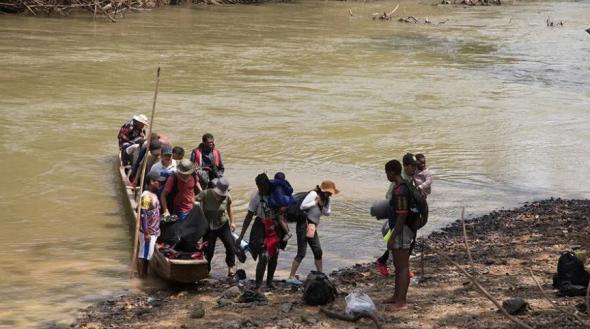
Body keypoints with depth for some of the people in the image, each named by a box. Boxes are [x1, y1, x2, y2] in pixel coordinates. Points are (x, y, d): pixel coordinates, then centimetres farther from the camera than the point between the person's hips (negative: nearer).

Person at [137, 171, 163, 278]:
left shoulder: (153, 195, 12)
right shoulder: (146, 196, -18)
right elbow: (143, 215, -22)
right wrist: (146, 233, -23)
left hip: (153, 231, 9)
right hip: (148, 232, -9)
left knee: (147, 255, 14)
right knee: (143, 255, -3)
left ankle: (144, 275, 21)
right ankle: (141, 276, 1)